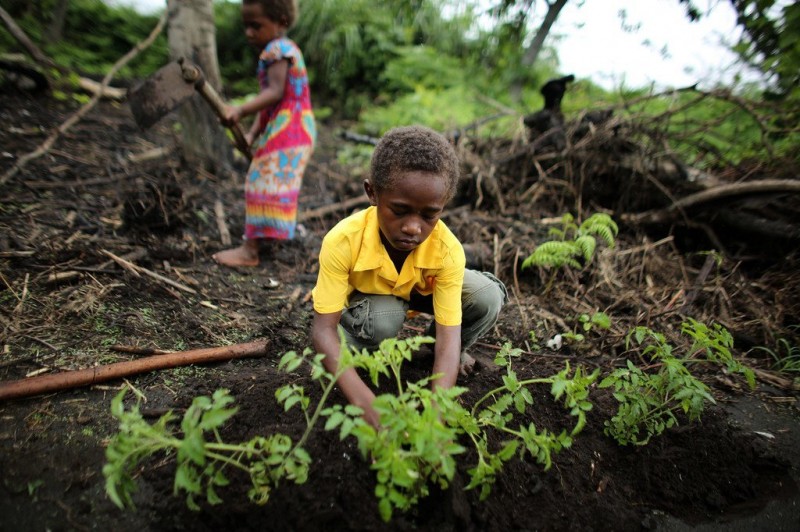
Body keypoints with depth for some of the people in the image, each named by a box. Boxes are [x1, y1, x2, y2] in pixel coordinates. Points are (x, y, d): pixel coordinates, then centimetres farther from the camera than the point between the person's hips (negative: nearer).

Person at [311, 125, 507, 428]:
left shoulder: (448, 251, -33)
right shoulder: (342, 242, -37)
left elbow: (448, 335, -34)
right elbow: (323, 329, -37)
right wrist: (364, 400, -51)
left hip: (421, 293, 3)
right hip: (368, 297, -2)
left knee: (489, 297, -21)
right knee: (383, 321, -38)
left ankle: (430, 352, 5)